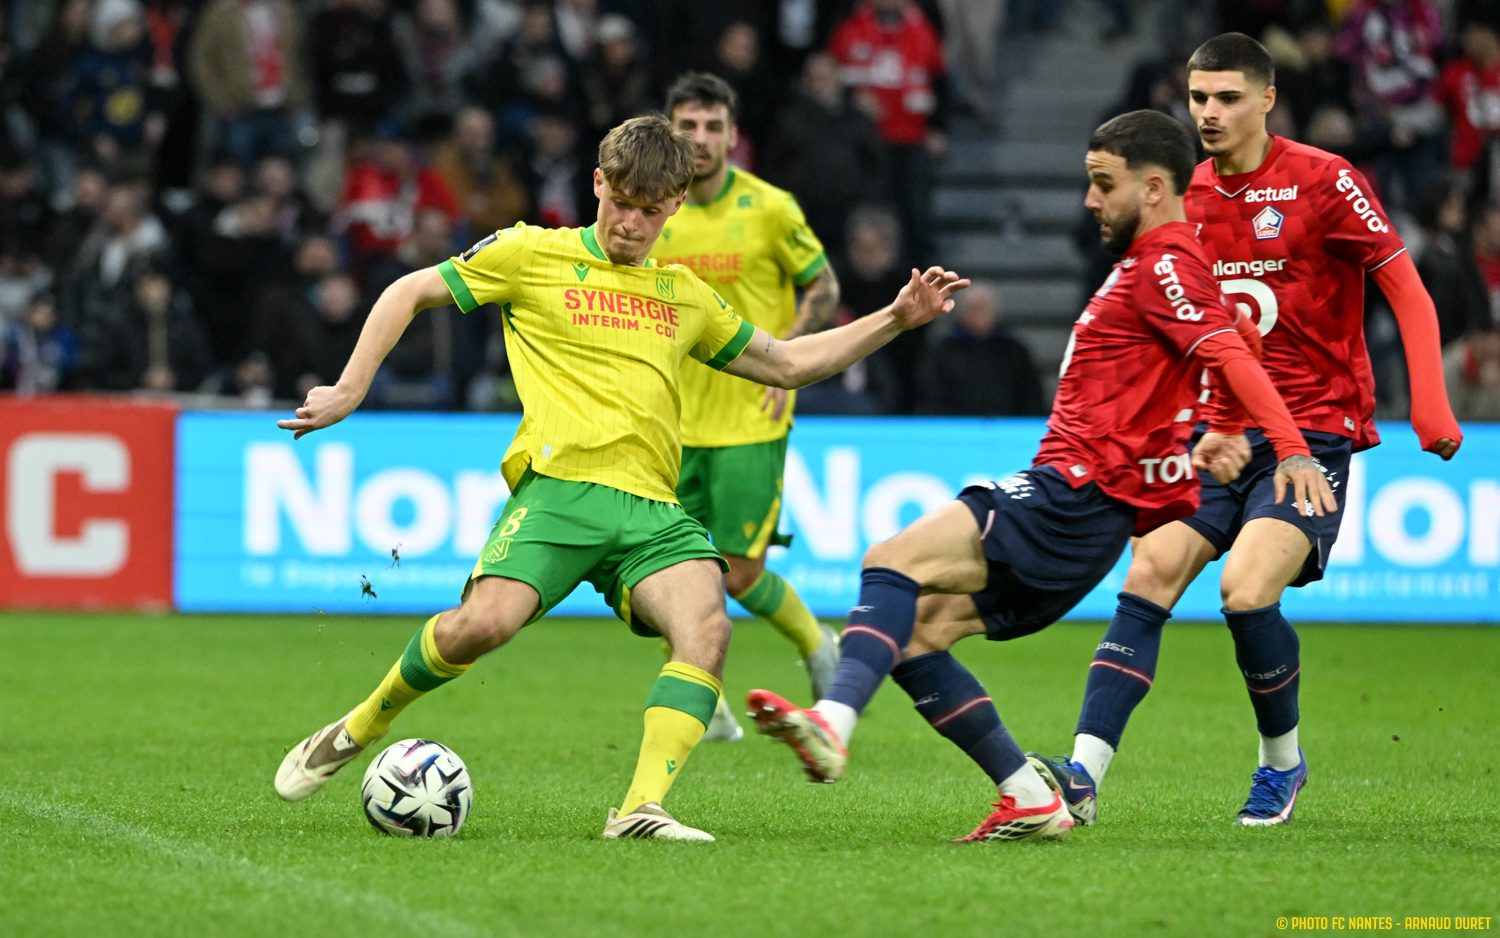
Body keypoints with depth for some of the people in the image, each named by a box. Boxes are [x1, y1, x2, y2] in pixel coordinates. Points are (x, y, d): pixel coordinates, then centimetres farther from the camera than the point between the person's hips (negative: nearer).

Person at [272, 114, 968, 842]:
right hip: (559, 486, -4)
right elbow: (409, 293, 15)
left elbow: (786, 363, 34)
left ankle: (642, 808, -29)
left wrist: (895, 319, 26)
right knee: (482, 624, -27)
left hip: (651, 507, 4)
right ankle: (355, 733, 0)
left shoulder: (684, 293, 24)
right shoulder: (534, 255, 10)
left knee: (707, 624, -26)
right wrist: (349, 391, 6)